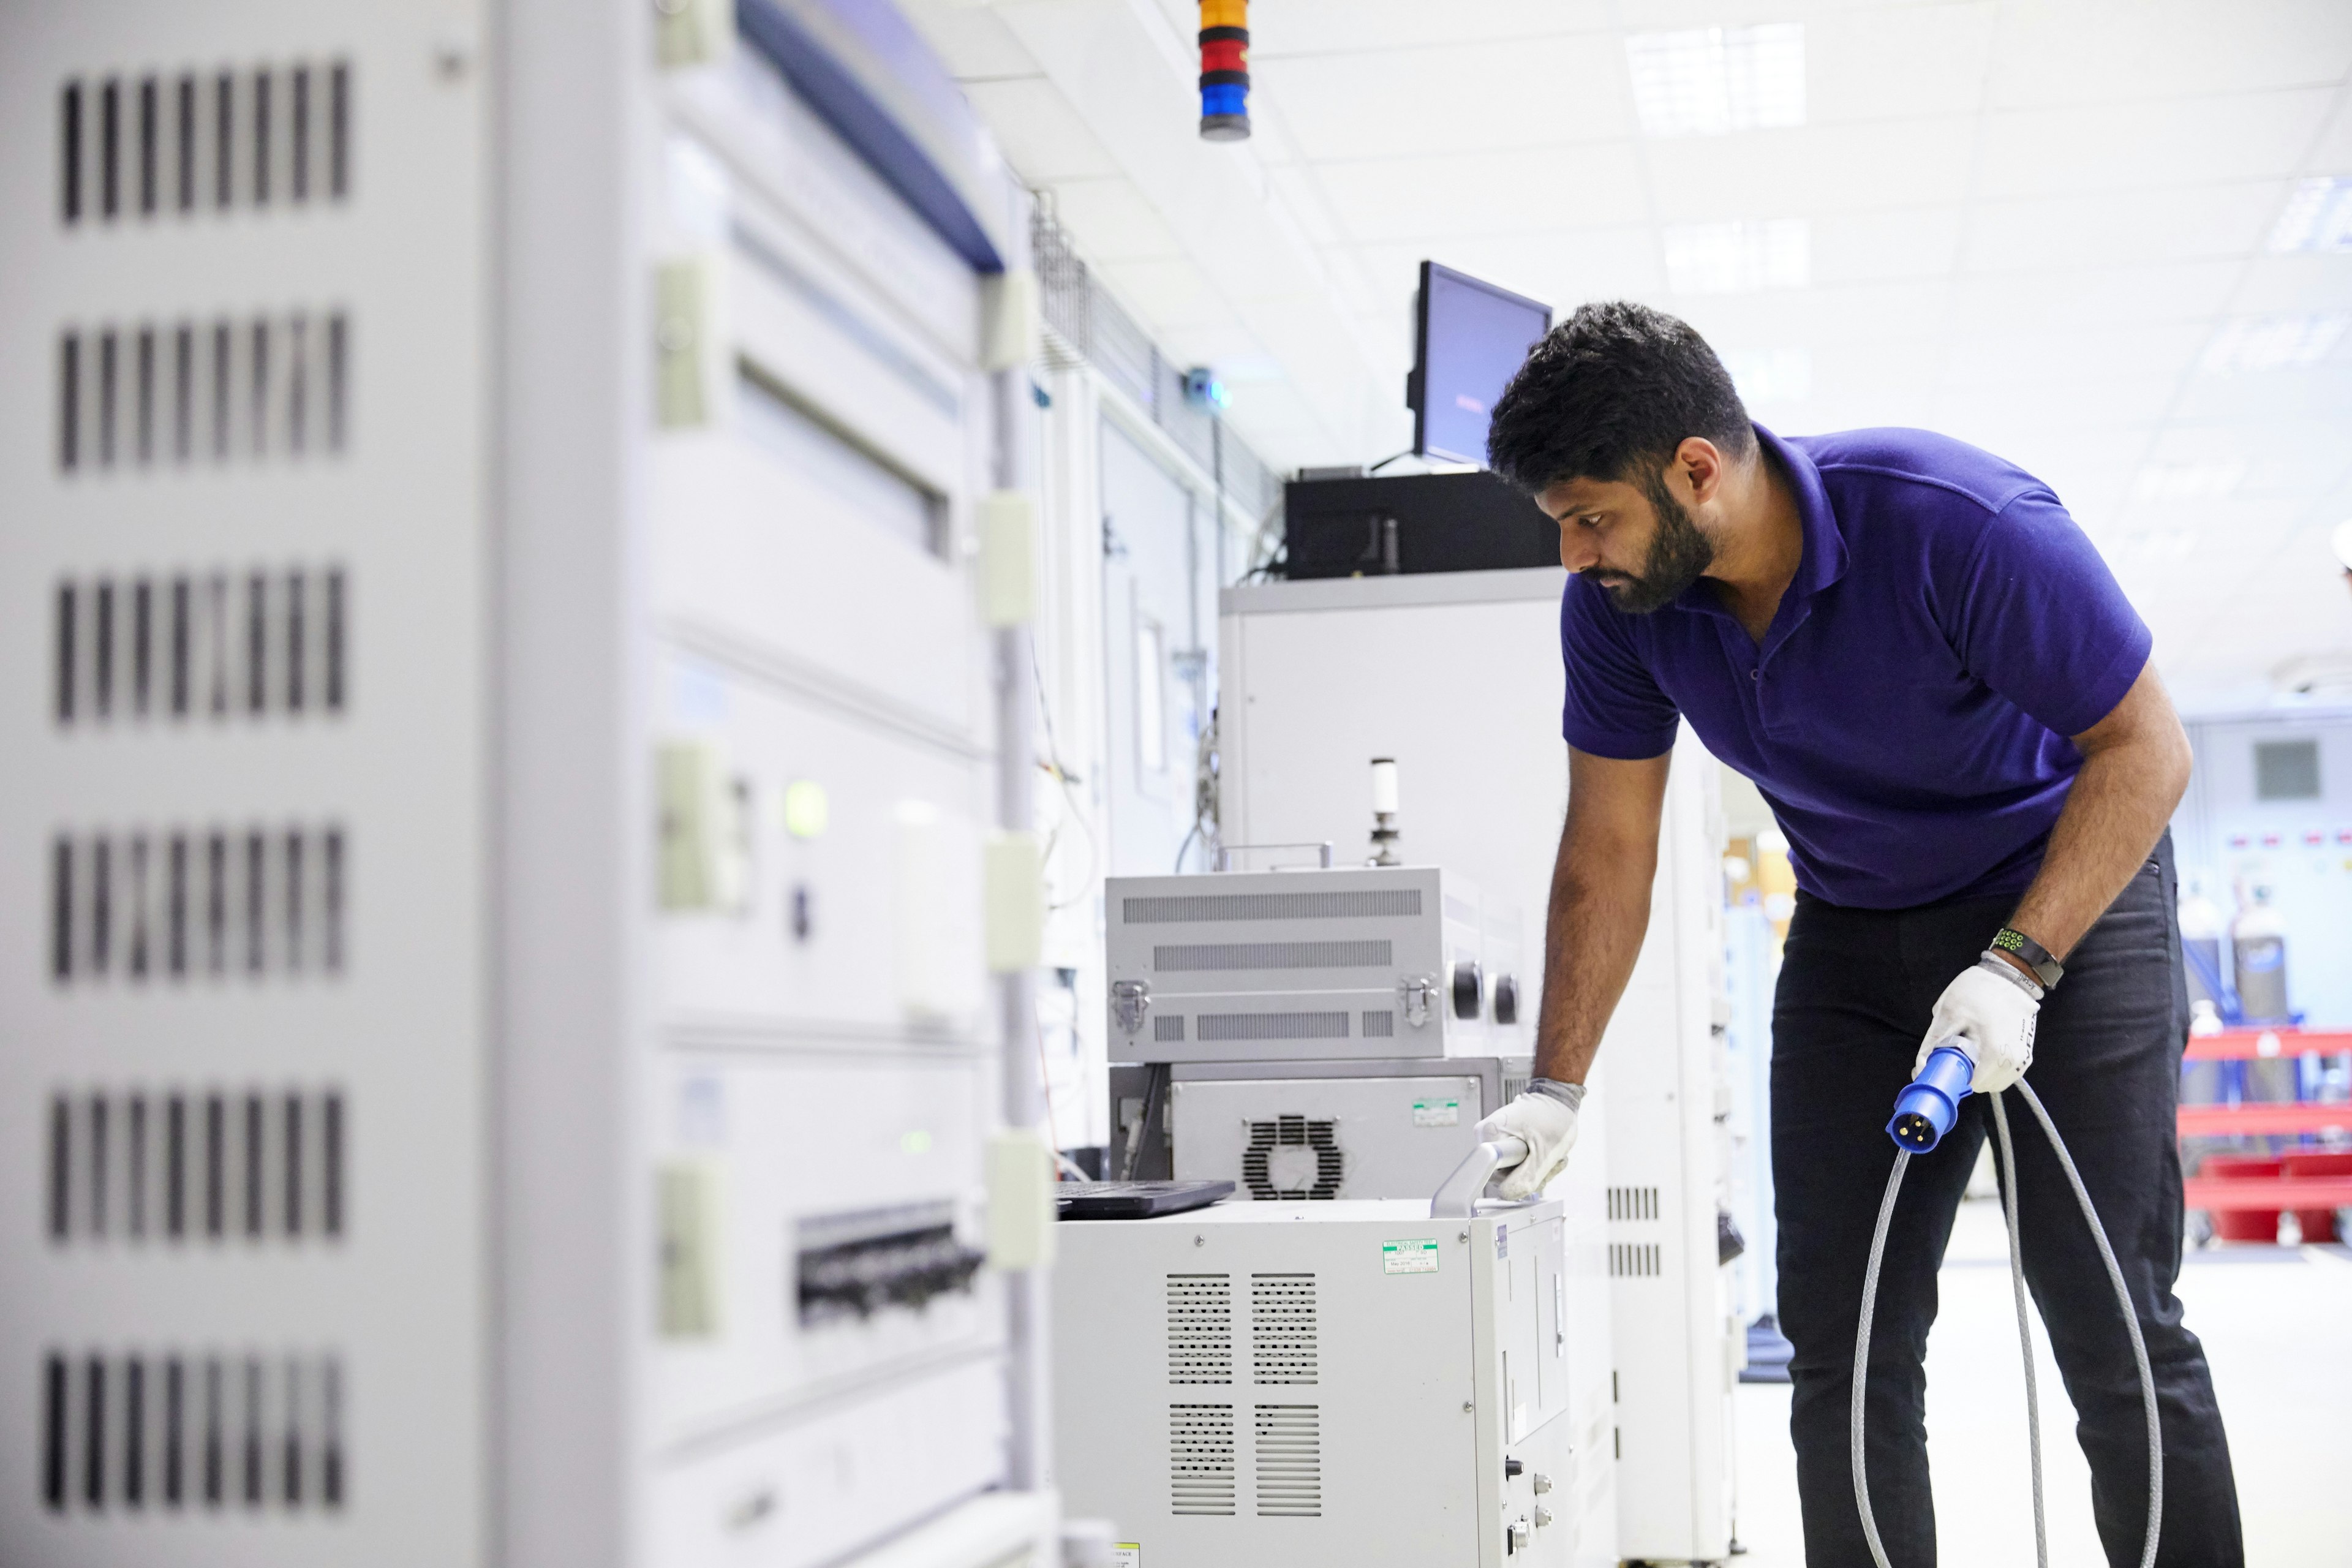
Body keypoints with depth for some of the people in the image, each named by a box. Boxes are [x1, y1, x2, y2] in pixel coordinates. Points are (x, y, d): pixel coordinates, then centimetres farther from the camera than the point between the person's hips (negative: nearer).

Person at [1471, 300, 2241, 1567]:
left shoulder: (1958, 524, -29)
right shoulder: (1617, 603, -13)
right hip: (1853, 931, 5)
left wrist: (2018, 968, -29)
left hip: (2068, 897, -5)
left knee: (2115, 1330, -9)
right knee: (1840, 1343, 0)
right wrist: (1558, 1087, -7)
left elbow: (2145, 747, -21)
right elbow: (1606, 851, -3)